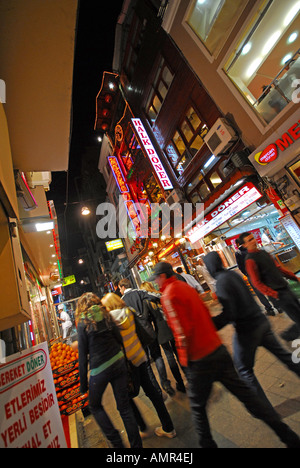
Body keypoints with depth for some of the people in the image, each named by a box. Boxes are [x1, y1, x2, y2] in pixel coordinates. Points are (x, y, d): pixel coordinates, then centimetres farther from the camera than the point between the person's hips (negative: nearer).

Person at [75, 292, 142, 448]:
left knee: (95, 406, 24)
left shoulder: (83, 323, -6)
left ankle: (117, 442, 22)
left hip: (100, 369, -3)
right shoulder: (105, 316, 3)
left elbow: (83, 356, -5)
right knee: (124, 406, 17)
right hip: (118, 362, 4)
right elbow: (119, 338, 4)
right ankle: (136, 444, 27)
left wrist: (83, 383, 5)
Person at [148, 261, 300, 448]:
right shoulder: (187, 287, 5)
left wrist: (185, 358, -7)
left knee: (197, 406, 18)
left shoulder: (168, 295, -18)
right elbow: (206, 314, 11)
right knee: (244, 392, 19)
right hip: (218, 349, 7)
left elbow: (183, 330, -22)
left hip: (200, 360, -7)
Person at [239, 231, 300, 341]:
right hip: (279, 295, -8)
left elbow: (278, 267, 17)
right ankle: (287, 336, 20)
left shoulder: (264, 253, 9)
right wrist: (276, 295, -19)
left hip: (286, 289, 8)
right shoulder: (250, 260, -18)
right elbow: (257, 283, -18)